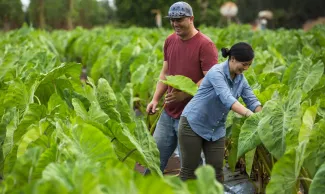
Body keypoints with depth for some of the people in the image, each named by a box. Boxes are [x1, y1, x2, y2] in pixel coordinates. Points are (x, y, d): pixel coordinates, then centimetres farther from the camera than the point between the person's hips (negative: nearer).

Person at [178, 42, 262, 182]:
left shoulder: (240, 79, 0)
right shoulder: (217, 72, -23)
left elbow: (252, 101, -2)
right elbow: (227, 98, -36)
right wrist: (249, 115, -47)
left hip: (216, 129, 7)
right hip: (193, 124, -7)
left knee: (216, 170, 5)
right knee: (189, 170, 2)